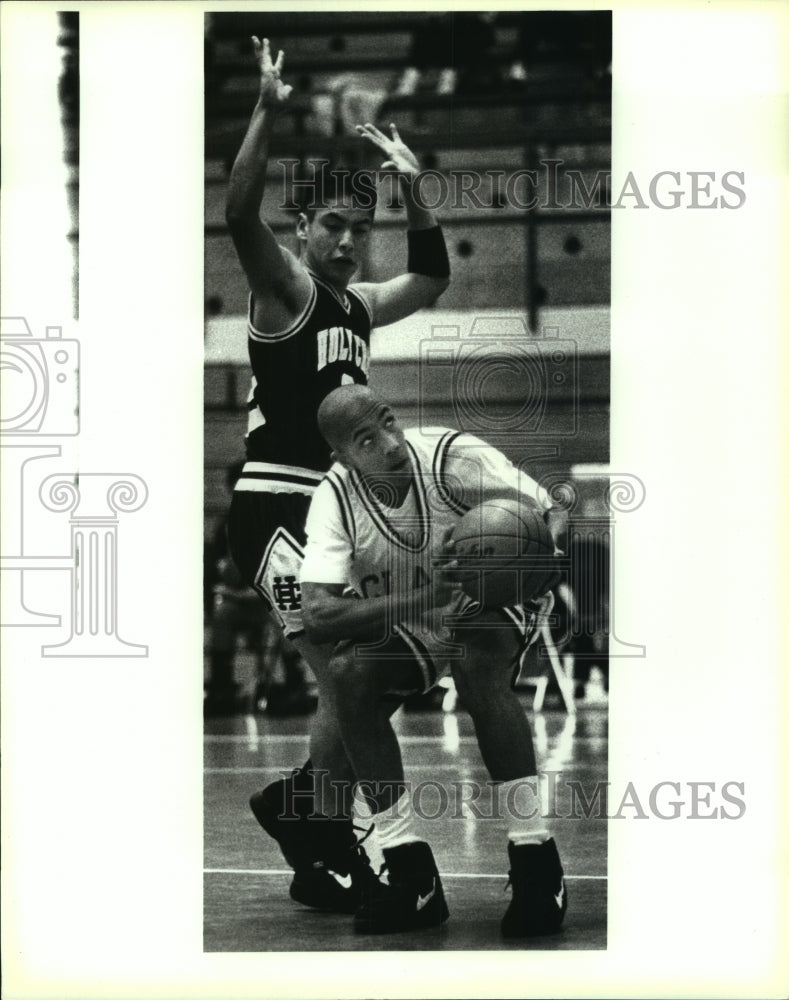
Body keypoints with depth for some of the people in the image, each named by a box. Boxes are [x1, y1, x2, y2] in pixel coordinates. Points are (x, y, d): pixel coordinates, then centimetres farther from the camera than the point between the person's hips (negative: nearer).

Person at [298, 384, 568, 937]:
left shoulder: (455, 457, -27)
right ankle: (413, 878, -17)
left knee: (477, 662, -35)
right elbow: (317, 616, -30)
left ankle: (538, 864, -28)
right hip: (404, 625, 3)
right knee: (349, 676, -25)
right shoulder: (336, 498, -19)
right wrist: (425, 597, -44)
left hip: (501, 600, -3)